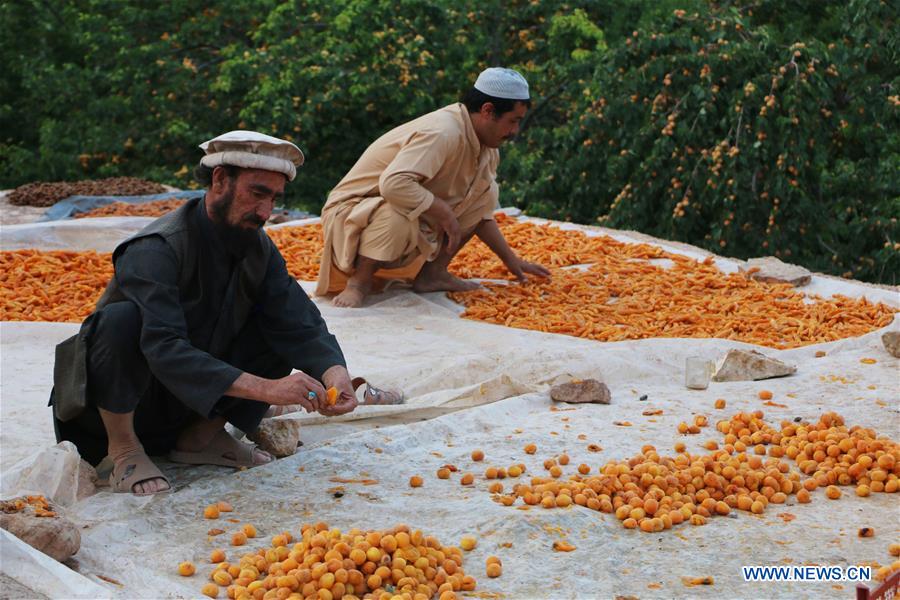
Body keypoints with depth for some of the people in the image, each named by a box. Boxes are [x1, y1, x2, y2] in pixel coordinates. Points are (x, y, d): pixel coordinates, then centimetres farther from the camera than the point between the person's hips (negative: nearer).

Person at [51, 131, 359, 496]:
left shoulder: (259, 250, -5)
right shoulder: (156, 249, -27)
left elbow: (301, 326, -12)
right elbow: (165, 349, -38)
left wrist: (334, 373, -34)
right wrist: (265, 388, -46)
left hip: (191, 406, 6)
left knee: (286, 334, -11)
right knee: (121, 319, -35)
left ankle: (201, 437, 3)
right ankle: (124, 452, -13)